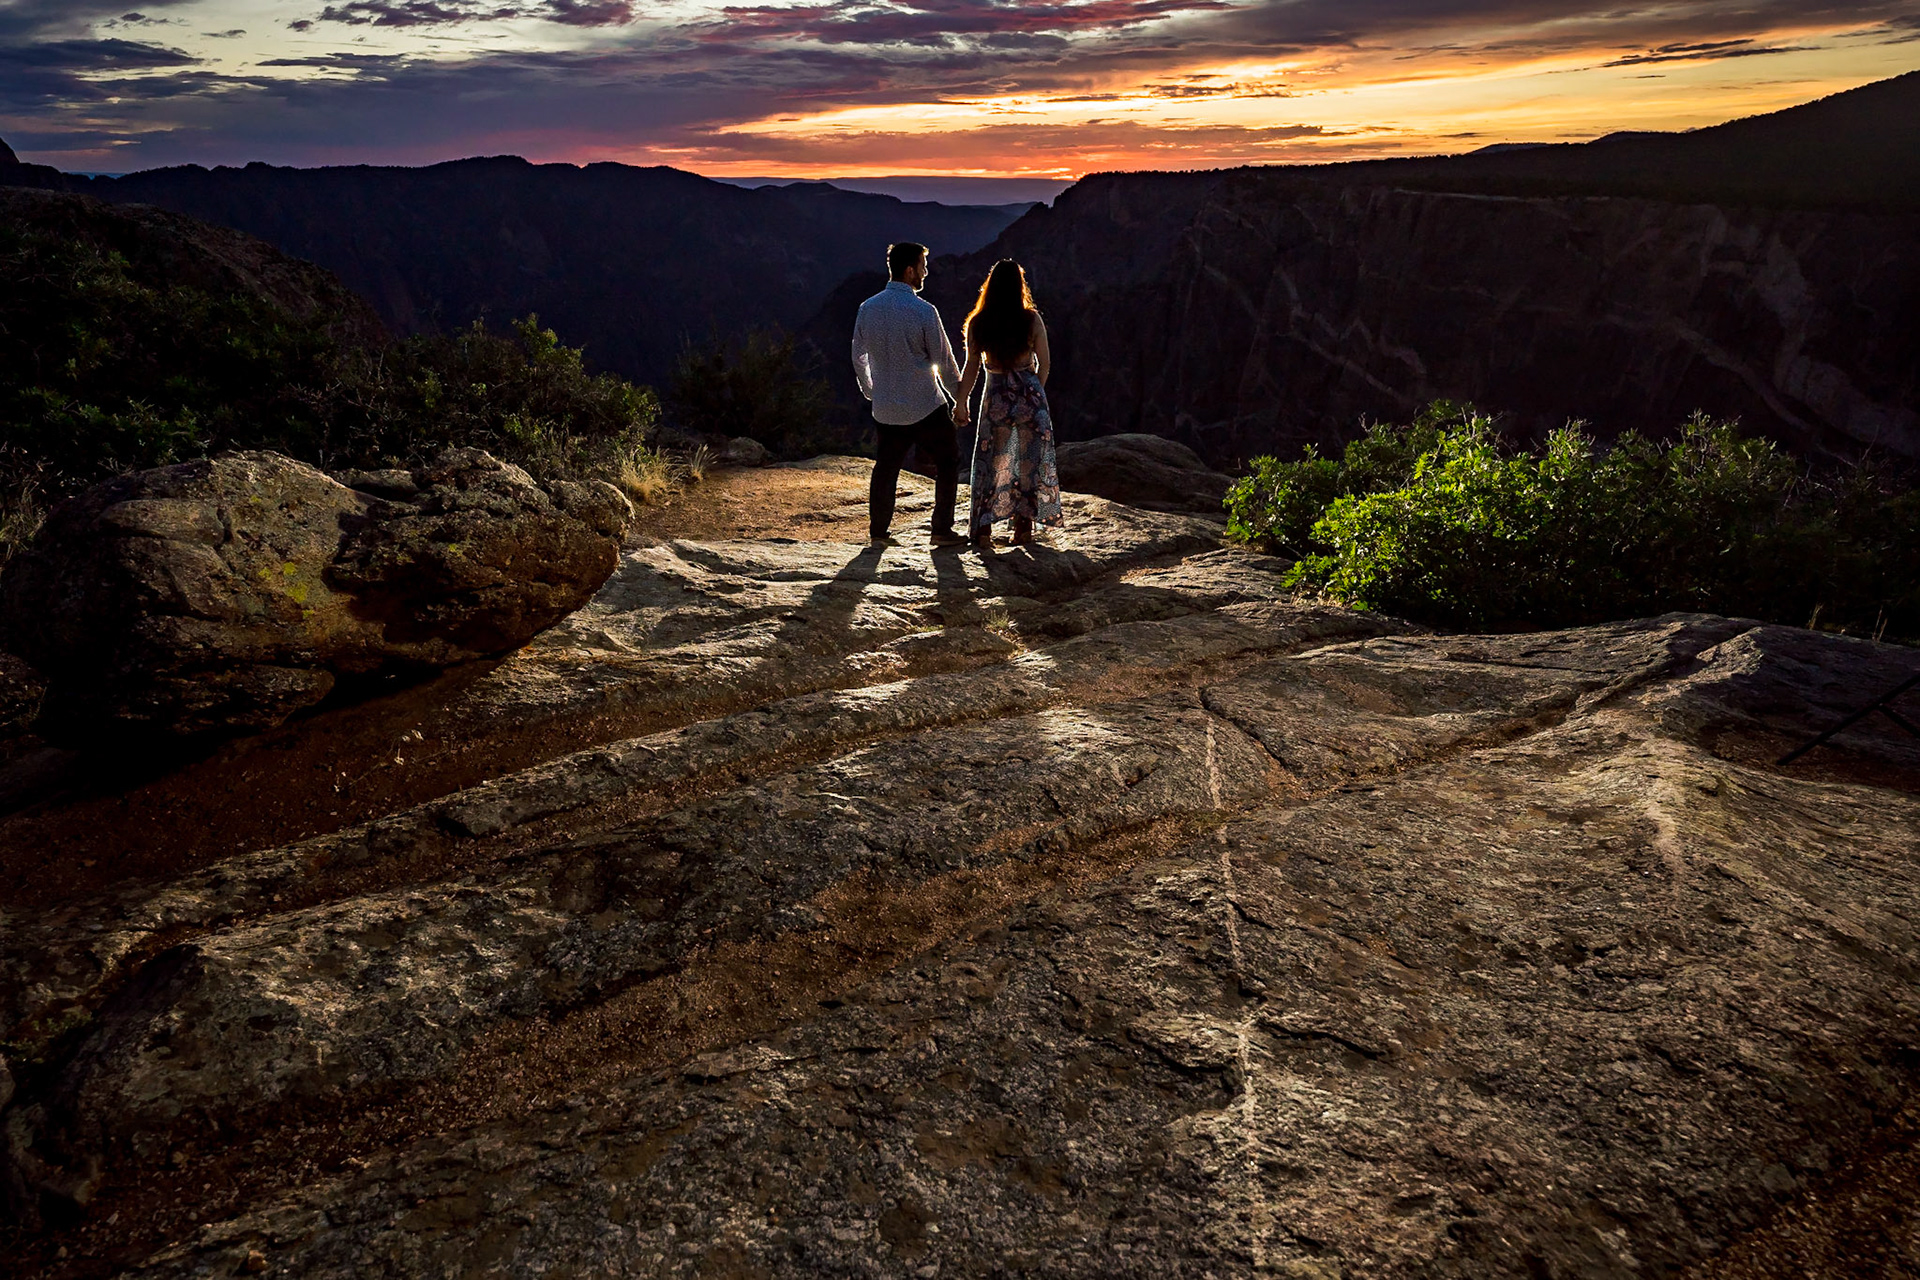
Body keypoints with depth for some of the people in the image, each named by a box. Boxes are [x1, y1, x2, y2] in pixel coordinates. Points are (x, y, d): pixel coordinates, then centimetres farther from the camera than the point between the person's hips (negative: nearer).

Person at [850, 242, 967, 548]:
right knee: (947, 464, 10)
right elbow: (944, 361, -8)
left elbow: (859, 357, 11)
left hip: (885, 408, 5)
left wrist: (869, 391, 26)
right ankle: (941, 530, 11)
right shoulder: (923, 311, -14)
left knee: (886, 467, 16)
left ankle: (878, 531, 20)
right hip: (926, 407, -5)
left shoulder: (867, 308, 1)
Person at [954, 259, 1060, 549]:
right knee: (1030, 460, 12)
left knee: (991, 462, 10)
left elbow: (971, 368, -1)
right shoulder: (1032, 319, -7)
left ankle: (983, 531, 7)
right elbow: (1044, 364, -1)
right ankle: (1022, 529, 17)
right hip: (1030, 395, -1)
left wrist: (962, 403, 9)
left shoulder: (977, 323, -5)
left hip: (996, 397, 1)